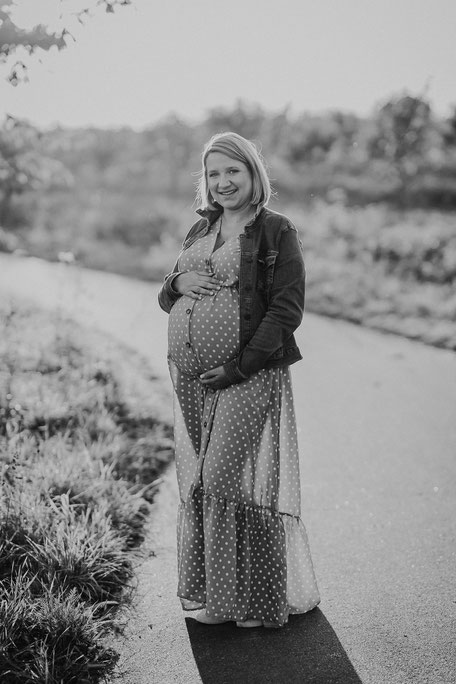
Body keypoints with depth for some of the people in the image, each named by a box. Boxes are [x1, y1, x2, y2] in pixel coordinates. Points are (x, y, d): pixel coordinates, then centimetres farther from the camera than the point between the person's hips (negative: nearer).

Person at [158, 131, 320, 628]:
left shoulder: (276, 232, -3)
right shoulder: (199, 231, 17)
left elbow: (287, 309, -10)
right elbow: (167, 298, 21)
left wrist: (240, 366, -16)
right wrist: (178, 283, -4)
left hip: (249, 377, -6)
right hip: (190, 378, 6)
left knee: (230, 477, -7)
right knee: (198, 482, 8)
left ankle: (257, 600, 11)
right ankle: (209, 593, 23)